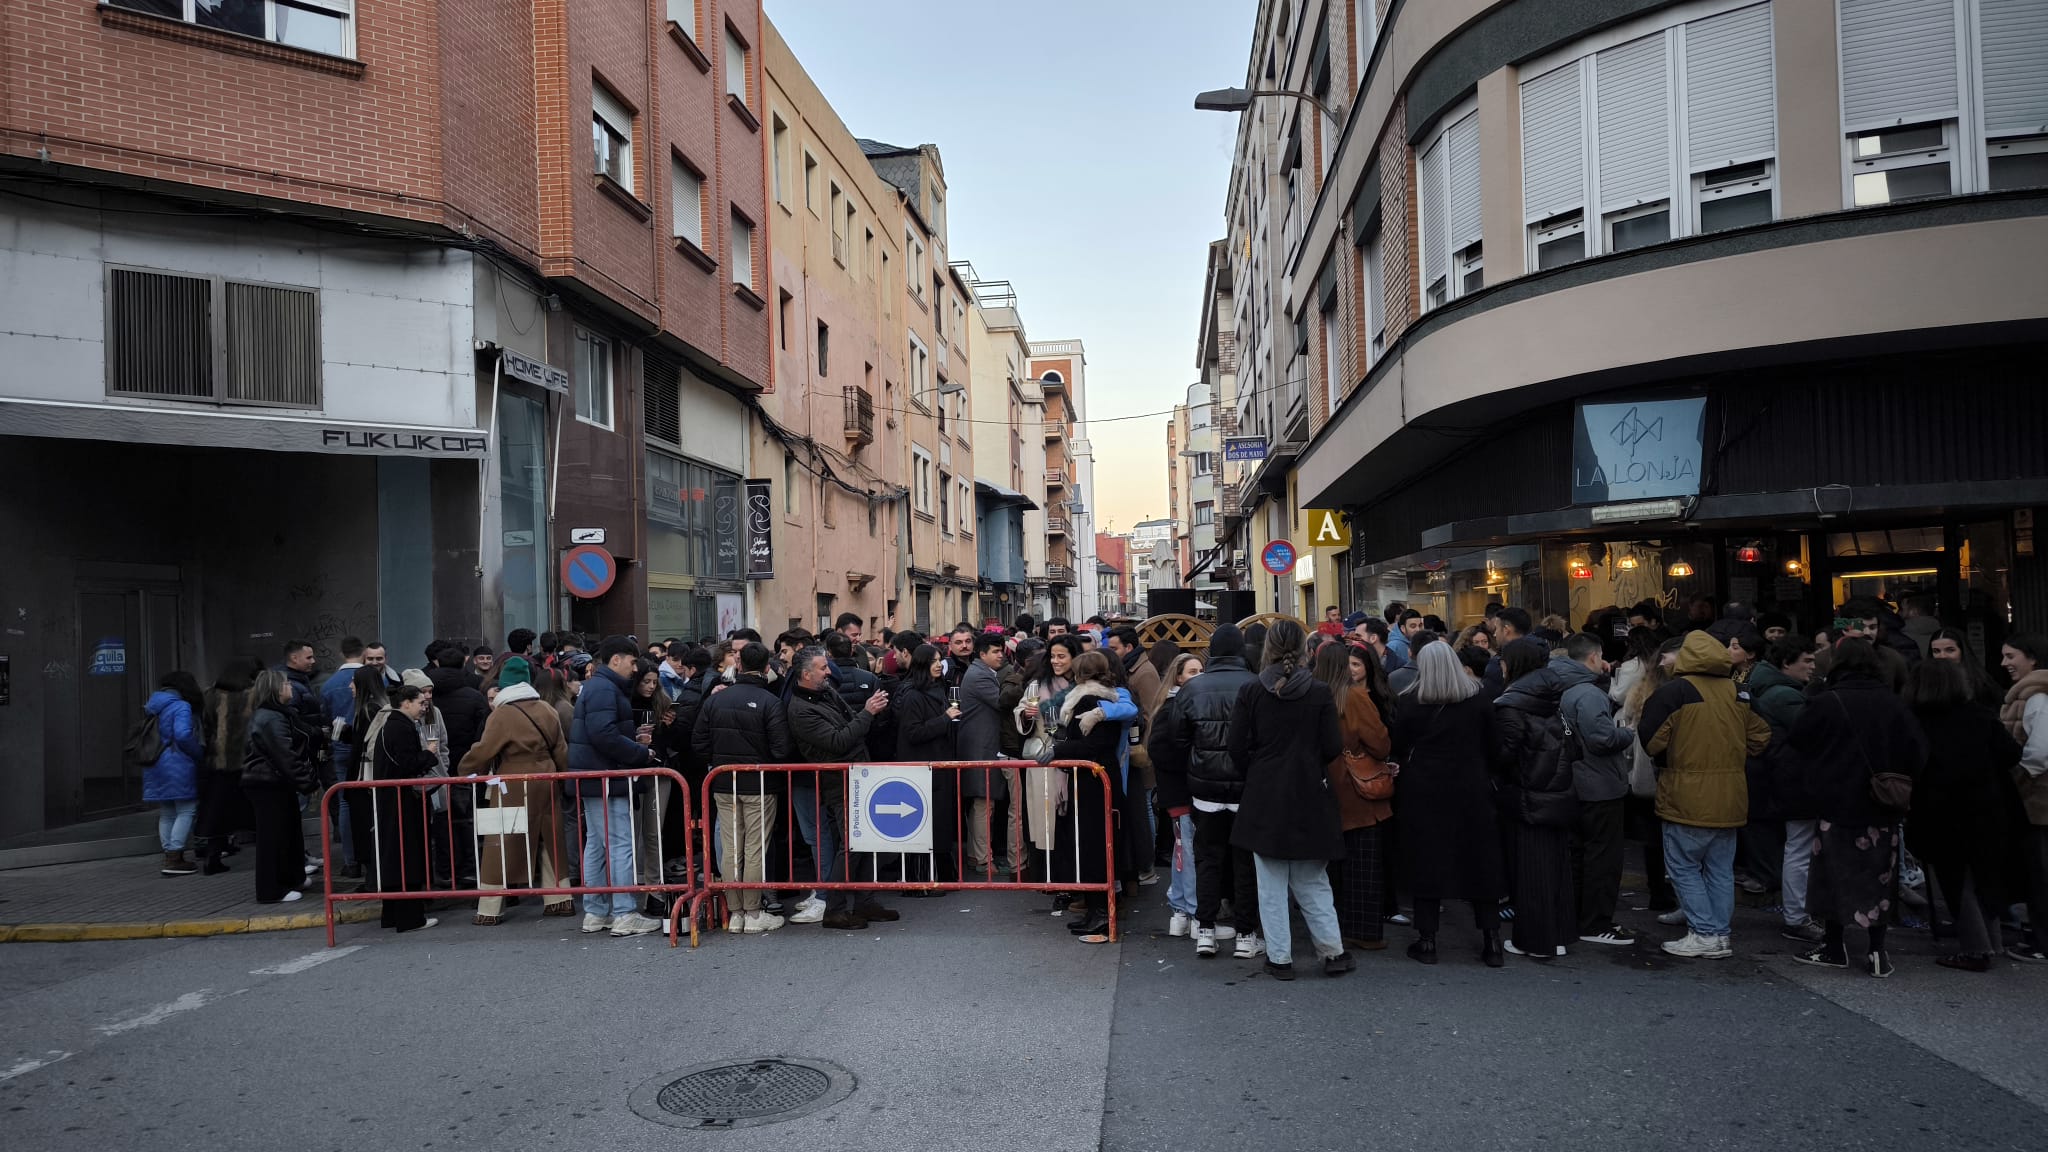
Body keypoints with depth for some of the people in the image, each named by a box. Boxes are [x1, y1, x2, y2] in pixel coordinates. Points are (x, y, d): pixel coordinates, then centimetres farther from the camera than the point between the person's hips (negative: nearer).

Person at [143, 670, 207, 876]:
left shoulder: (152, 707, 16)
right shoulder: (181, 707, -10)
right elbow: (183, 735, -22)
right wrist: (199, 754, -9)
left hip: (156, 767, 8)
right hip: (178, 766, -8)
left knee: (166, 814, 14)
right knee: (186, 811, -3)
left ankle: (170, 857, 19)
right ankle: (174, 859, -8)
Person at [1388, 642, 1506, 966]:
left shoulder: (1411, 707, -6)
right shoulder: (1480, 702, -2)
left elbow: (1399, 752, 1)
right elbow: (1491, 748, 3)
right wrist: (1484, 779, 15)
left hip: (1424, 794, -1)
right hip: (1472, 791, 1)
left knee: (1426, 863, 5)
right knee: (1480, 863, 8)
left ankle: (1427, 940, 7)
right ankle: (1491, 941, 10)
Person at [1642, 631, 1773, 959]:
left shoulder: (1675, 691, -12)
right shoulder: (1737, 692, 6)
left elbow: (1651, 739, -12)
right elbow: (1760, 736, 11)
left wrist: (1668, 761, 6)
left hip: (1688, 799, -6)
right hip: (1729, 798, 6)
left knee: (1683, 866, 4)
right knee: (1721, 870, 13)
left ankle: (1704, 934, 0)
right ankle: (1720, 934, 15)